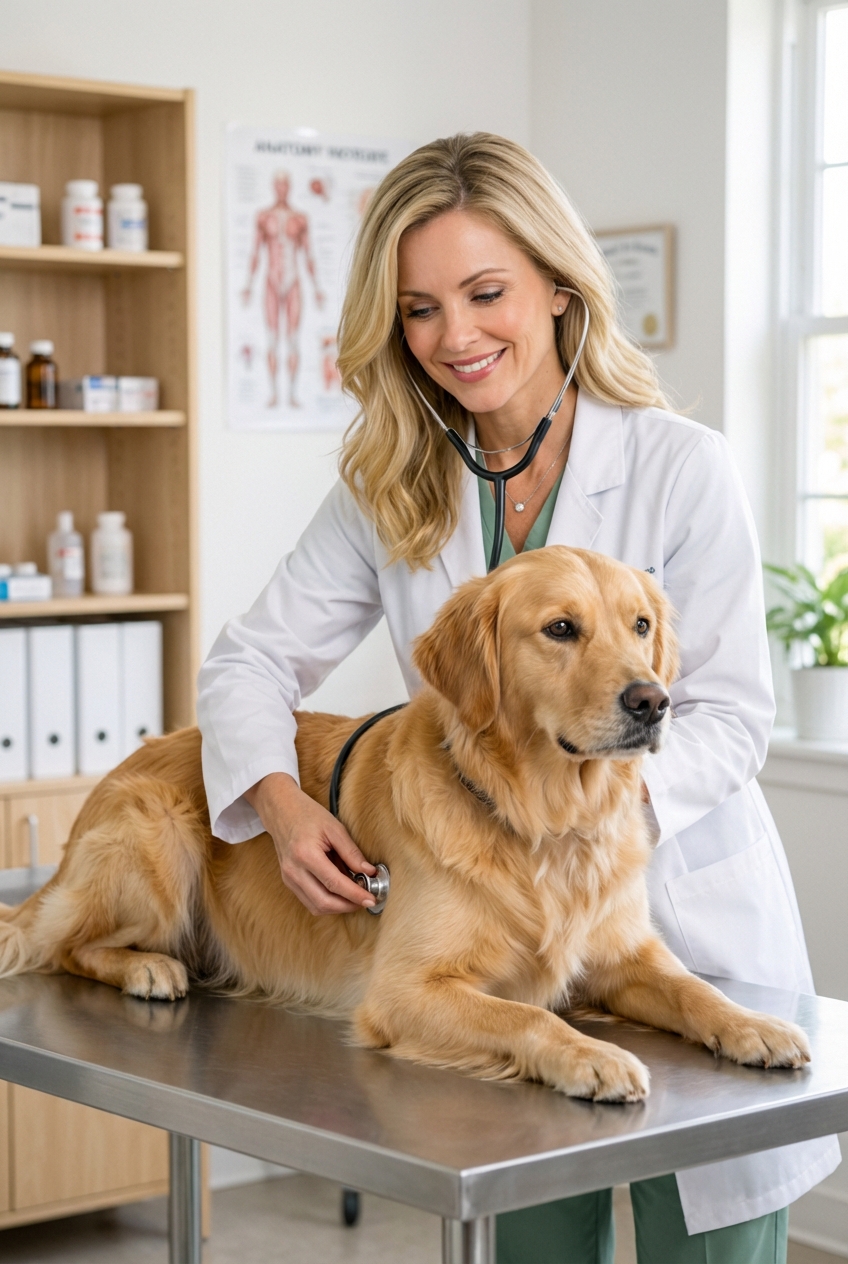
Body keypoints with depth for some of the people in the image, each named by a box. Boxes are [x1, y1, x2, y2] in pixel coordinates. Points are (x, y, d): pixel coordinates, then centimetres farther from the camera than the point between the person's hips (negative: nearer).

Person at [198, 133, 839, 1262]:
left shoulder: (681, 467, -11)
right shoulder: (390, 488, 1)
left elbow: (732, 713, -10)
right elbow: (254, 658, 2)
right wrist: (282, 803, -18)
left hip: (687, 919, -3)